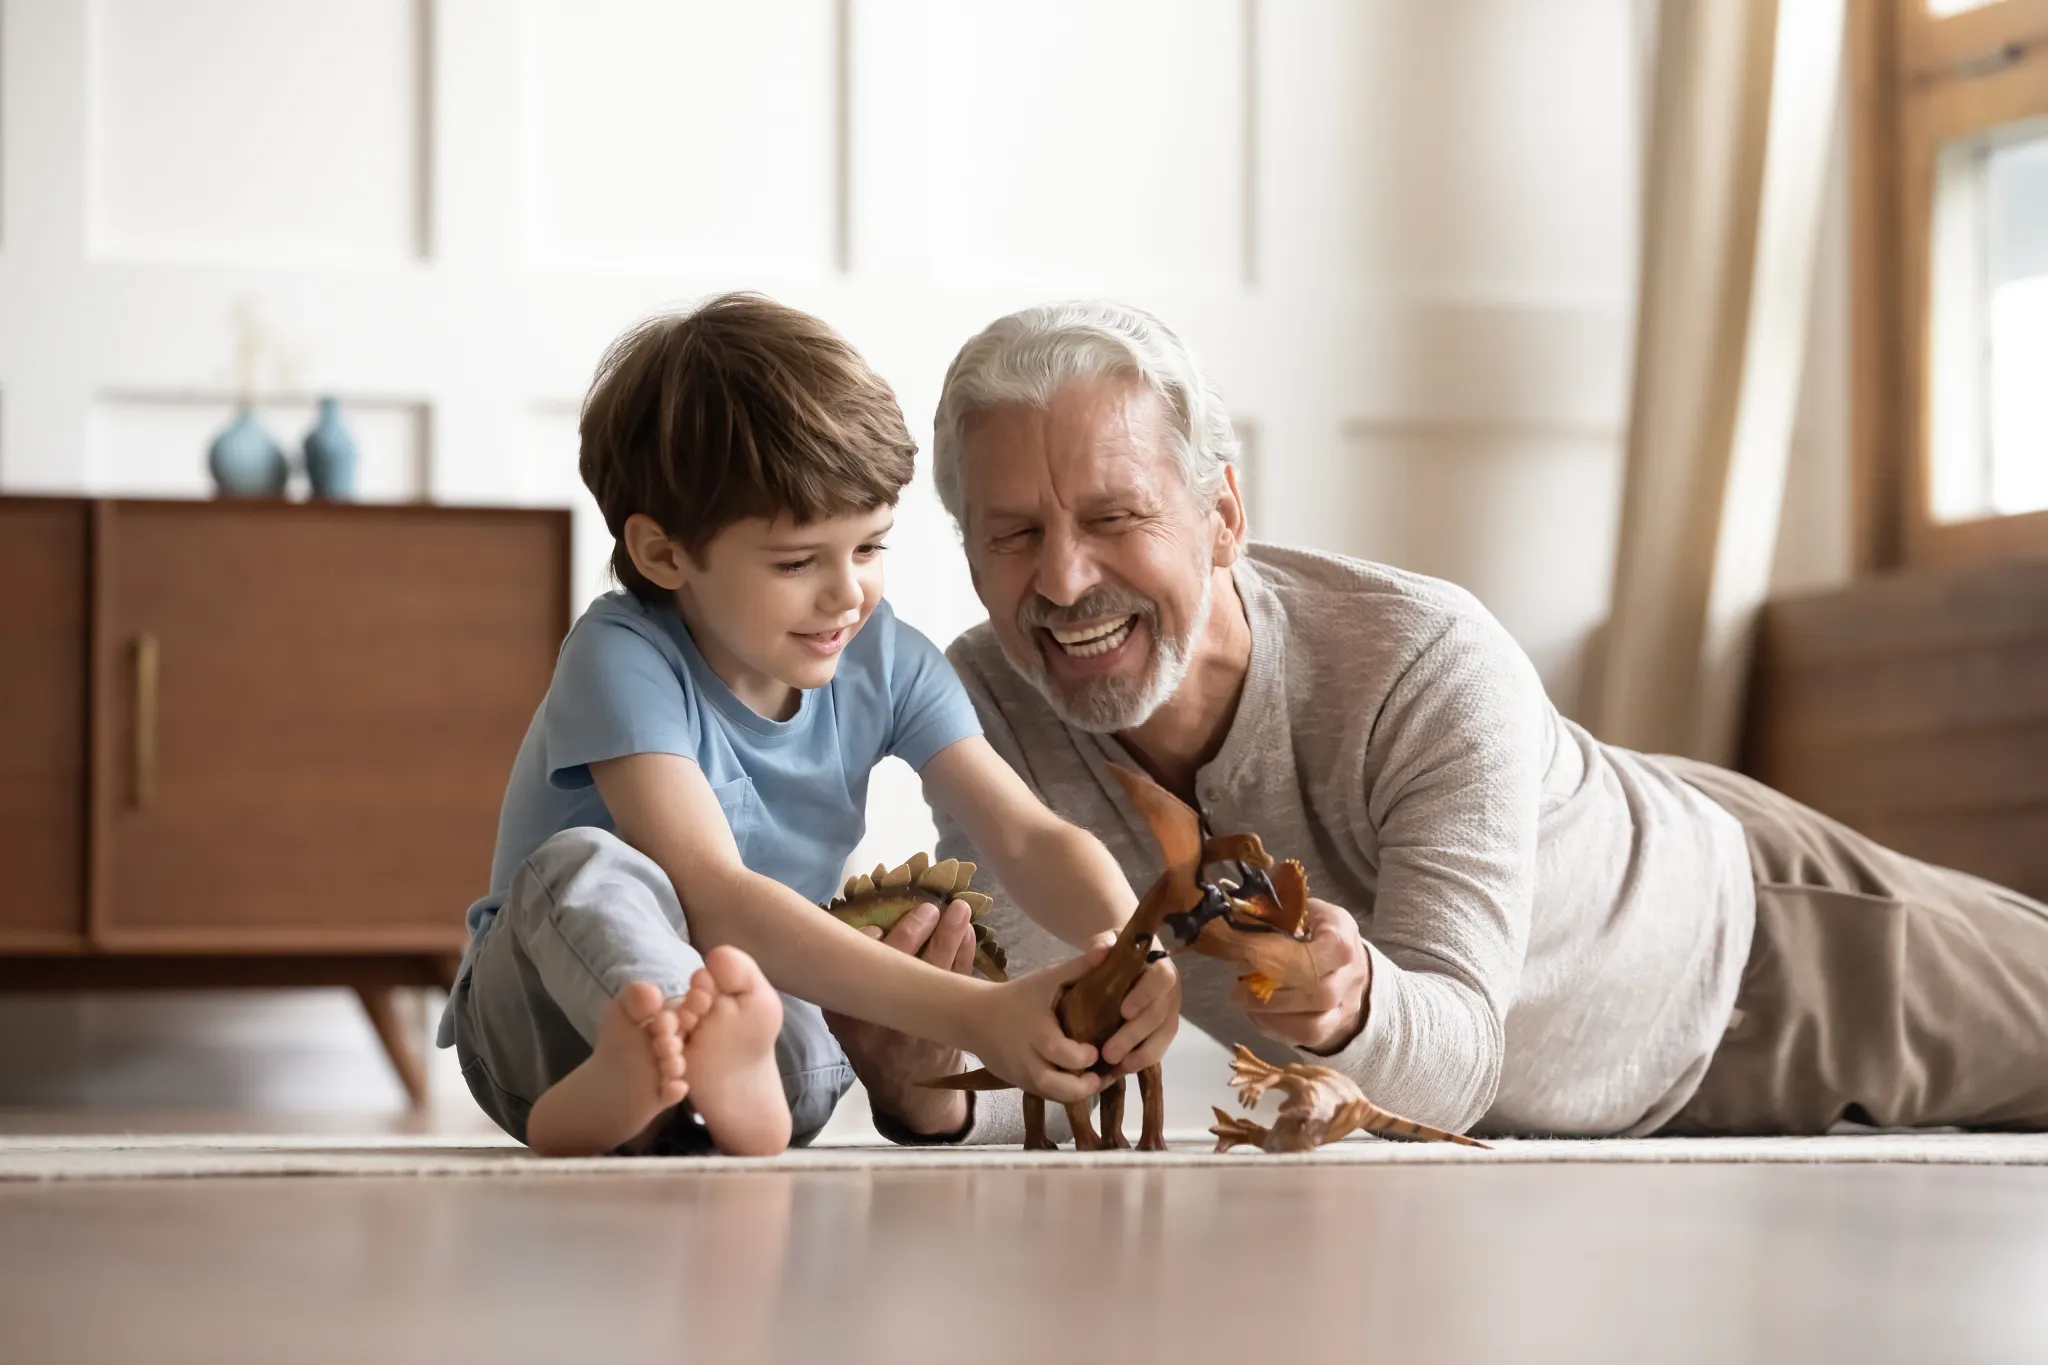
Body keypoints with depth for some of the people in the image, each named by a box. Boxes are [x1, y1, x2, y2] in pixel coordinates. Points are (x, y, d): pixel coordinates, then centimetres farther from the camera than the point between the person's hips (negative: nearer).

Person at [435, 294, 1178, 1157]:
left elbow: (1032, 839, -11)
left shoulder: (884, 659, -4)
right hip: (565, 1001, -4)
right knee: (585, 866, -37)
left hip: (772, 1013, 4)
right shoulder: (625, 659, -23)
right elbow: (713, 896, -36)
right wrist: (967, 1014, -46)